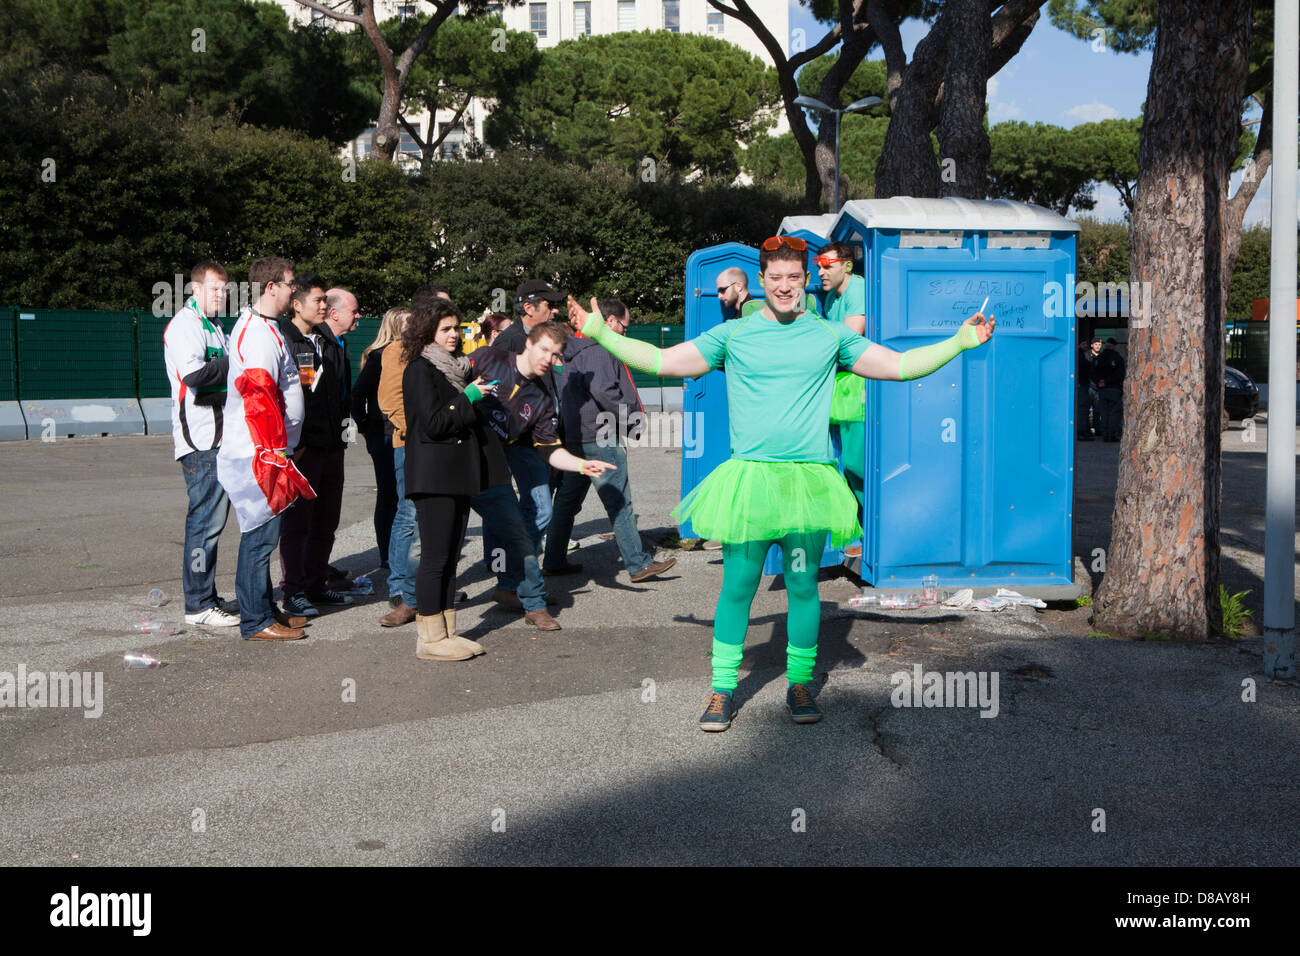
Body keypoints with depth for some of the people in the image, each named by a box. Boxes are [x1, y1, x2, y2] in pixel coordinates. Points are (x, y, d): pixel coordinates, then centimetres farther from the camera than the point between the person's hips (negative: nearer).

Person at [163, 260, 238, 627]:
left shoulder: (212, 326, 22)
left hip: (219, 439, 10)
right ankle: (199, 605, -4)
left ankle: (205, 598, 19)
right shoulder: (185, 324, -9)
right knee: (206, 521, -9)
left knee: (212, 519, 12)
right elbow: (194, 373, -24)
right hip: (200, 440, -10)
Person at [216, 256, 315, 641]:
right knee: (261, 533, -6)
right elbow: (259, 397, -23)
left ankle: (265, 609, 24)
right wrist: (276, 453, -22)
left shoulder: (252, 326, 18)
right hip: (260, 452, -11)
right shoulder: (260, 333, -16)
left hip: (262, 451, 11)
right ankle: (256, 622, -1)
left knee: (261, 532, 15)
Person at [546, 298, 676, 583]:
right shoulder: (598, 351, -14)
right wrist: (631, 415, -13)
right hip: (598, 439, -10)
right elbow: (603, 391, -25)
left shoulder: (576, 348, 17)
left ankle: (554, 561, 20)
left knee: (567, 500, 14)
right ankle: (638, 564, -1)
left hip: (575, 437, 10)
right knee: (620, 503, -5)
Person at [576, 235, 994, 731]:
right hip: (747, 478, 0)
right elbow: (661, 361, 8)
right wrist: (601, 334, 2)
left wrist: (959, 342, 5)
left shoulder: (830, 335, 9)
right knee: (737, 585, 1)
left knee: (803, 585, 4)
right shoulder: (732, 334, 7)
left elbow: (900, 365, 12)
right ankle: (722, 690, 11)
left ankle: (800, 684, 19)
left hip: (808, 480, 1)